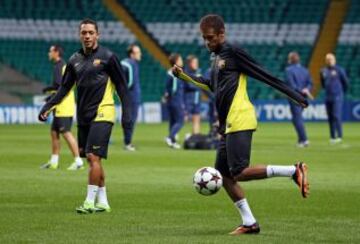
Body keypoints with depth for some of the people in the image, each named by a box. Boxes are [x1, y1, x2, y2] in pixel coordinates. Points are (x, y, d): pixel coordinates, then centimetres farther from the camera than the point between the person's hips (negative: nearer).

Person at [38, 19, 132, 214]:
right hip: (83, 116, 6)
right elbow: (65, 88, 14)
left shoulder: (107, 57, -5)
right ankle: (103, 202, 15)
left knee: (93, 157, -14)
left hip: (102, 114, -6)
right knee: (92, 159, 8)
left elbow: (121, 86, -3)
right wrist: (47, 107, 3)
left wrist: (127, 113, -9)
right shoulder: (75, 60, 10)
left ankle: (90, 201, -11)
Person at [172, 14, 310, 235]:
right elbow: (212, 86, 36)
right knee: (223, 175, 6)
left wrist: (296, 97, -11)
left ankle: (294, 171, -14)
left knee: (239, 173, -18)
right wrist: (184, 76, 30)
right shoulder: (217, 58, 20)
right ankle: (249, 223, 8)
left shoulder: (234, 53, -7)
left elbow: (266, 76, -10)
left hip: (240, 122, -10)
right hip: (229, 125, 10)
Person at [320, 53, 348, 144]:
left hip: (337, 97, -5)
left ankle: (339, 136, -11)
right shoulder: (323, 71, 9)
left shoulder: (339, 70, -5)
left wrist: (342, 91, 14)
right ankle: (332, 137, 11)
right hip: (328, 97, 5)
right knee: (330, 118, 6)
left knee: (337, 116, -12)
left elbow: (345, 82, 4)